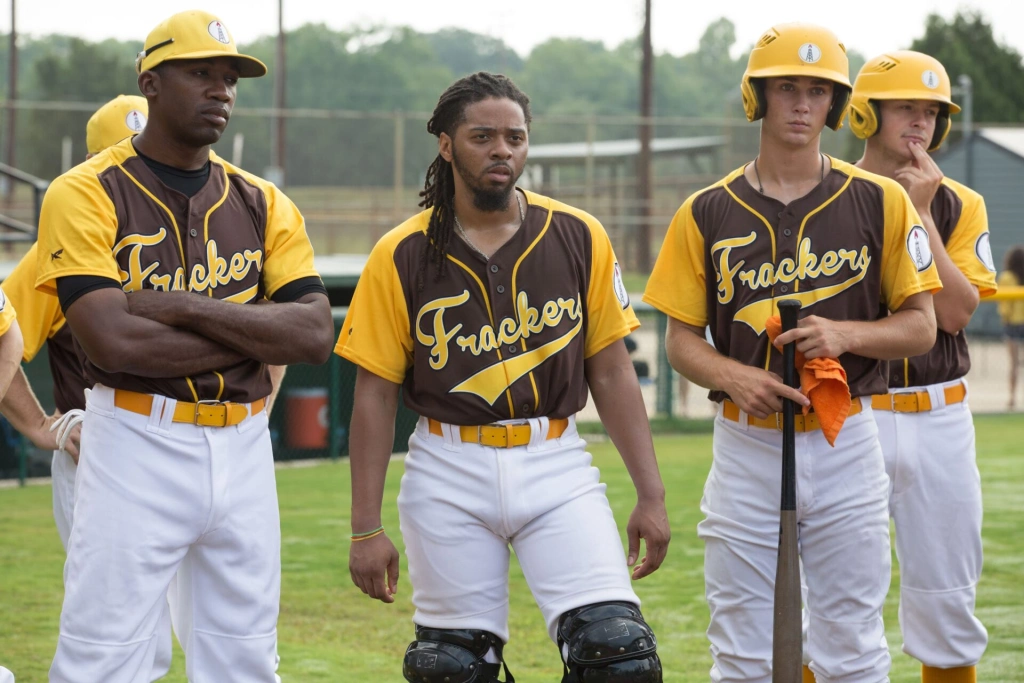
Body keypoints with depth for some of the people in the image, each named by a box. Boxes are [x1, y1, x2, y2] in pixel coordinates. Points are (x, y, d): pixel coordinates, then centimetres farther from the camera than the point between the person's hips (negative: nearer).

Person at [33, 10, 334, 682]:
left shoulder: (262, 204, 10)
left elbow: (315, 335, -4)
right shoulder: (87, 195, -5)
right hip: (136, 449, -5)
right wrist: (256, 334, -9)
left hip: (243, 451, 5)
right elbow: (115, 343, -17)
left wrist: (186, 308, -14)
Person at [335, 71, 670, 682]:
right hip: (450, 475, -1)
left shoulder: (579, 238, 3)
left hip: (556, 469, 1)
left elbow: (612, 374, 7)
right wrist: (366, 528, -3)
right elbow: (375, 397, 0)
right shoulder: (403, 257, -1)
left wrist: (651, 494, 2)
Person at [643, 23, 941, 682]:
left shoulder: (881, 202, 1)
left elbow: (921, 326, 3)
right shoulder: (707, 214, 3)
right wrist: (735, 377, -15)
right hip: (748, 446, 1)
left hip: (845, 445, 0)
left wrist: (845, 334, -16)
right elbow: (681, 338, 5)